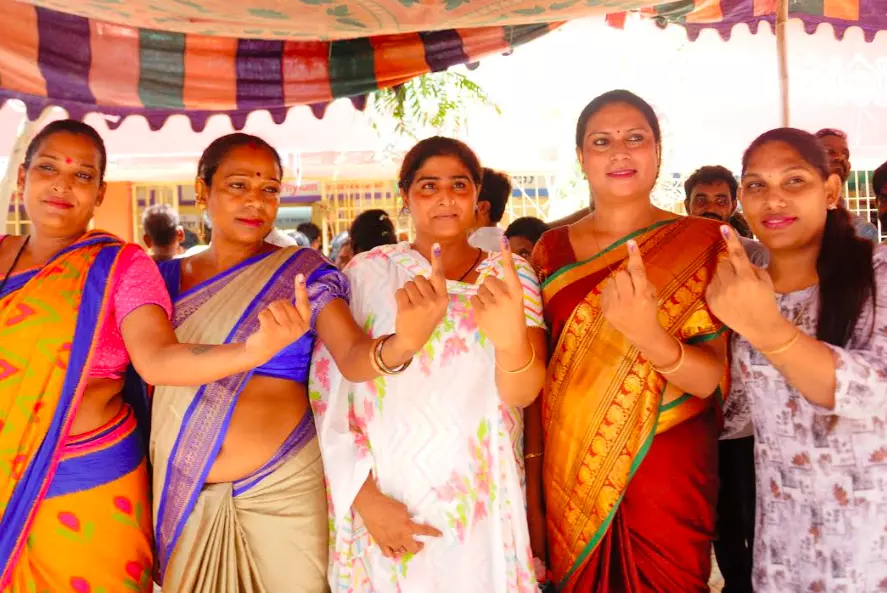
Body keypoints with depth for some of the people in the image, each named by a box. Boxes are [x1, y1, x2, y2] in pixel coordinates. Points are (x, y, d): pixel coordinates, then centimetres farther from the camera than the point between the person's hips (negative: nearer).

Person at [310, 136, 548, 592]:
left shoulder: (511, 275, -1)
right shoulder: (367, 272, -4)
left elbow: (523, 393, -14)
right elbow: (327, 390, -5)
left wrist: (512, 338, -34)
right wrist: (365, 496, -12)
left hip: (481, 506, 1)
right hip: (387, 502, -1)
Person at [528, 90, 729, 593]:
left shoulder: (702, 244, -5)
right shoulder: (552, 249, 2)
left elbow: (714, 378, -12)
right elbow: (537, 373, 5)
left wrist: (648, 335, -32)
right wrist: (532, 485, 1)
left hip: (670, 481, -2)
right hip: (570, 481, 2)